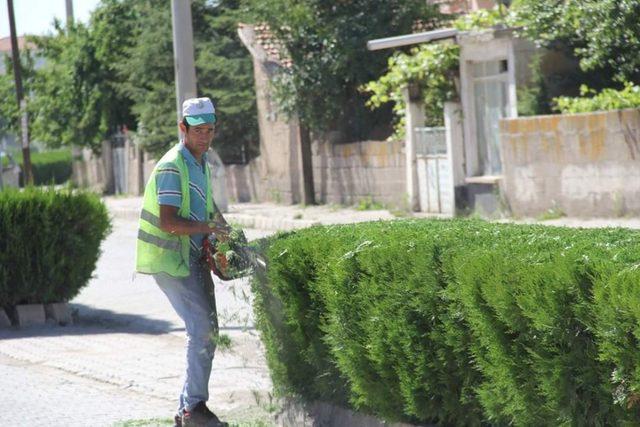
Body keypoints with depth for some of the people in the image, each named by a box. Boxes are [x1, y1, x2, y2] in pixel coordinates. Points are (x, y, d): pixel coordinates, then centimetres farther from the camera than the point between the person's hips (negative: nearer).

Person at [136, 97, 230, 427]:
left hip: (192, 258, 10)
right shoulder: (172, 167, -18)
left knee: (207, 331, 10)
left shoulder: (201, 162, 12)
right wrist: (209, 228, -23)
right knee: (202, 329, -14)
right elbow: (167, 222, -25)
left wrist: (224, 227, 12)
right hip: (169, 260, -10)